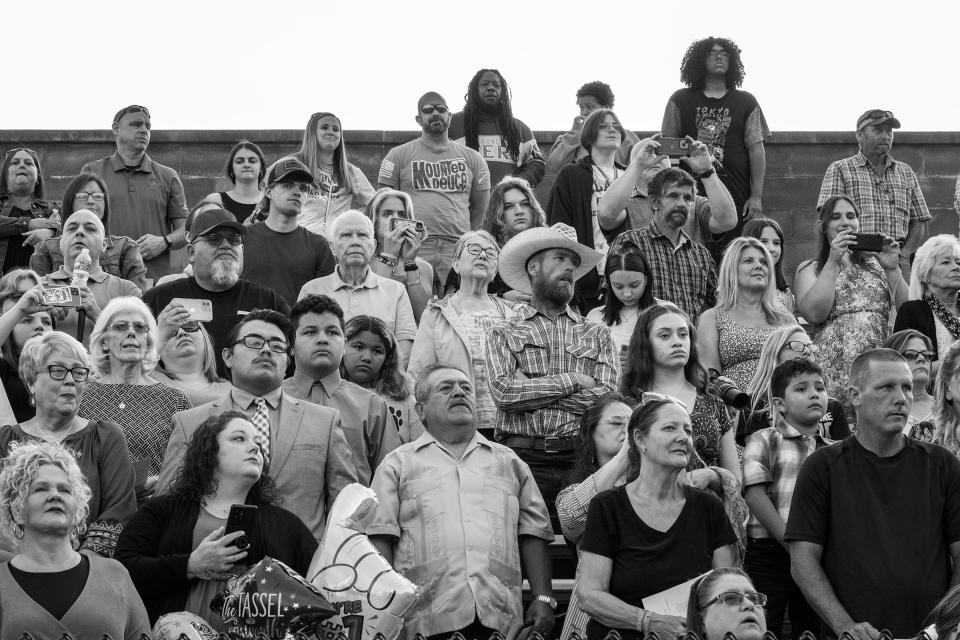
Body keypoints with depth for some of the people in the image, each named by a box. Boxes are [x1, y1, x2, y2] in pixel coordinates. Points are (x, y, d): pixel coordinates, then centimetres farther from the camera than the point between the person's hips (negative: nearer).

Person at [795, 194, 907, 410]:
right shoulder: (809, 269, 13)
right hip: (834, 366, -2)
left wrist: (892, 269, -3)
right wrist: (833, 262, -6)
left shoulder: (876, 263, 19)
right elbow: (814, 314, -7)